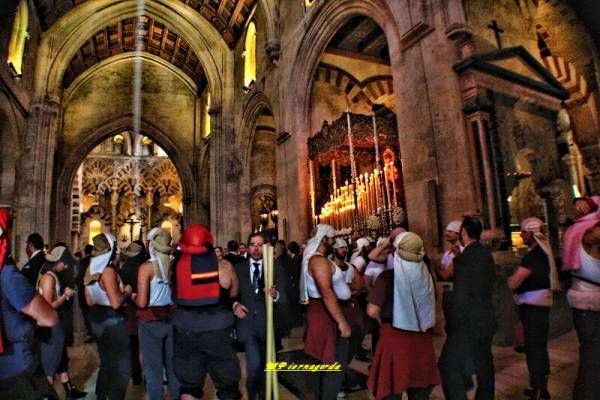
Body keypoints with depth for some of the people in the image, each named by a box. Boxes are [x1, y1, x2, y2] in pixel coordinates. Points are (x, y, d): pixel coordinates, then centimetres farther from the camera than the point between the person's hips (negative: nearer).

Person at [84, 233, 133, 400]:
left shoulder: (90, 269, 5)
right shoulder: (108, 270, -22)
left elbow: (89, 301, 12)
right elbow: (116, 303, -29)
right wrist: (127, 292, -12)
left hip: (97, 320, 9)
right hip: (112, 322, -9)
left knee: (106, 364, 24)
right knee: (122, 368, 3)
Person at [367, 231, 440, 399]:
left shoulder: (388, 276, -17)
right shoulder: (425, 274, -4)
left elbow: (372, 311, -20)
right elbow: (429, 307, 11)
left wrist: (382, 320, 0)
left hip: (394, 338, -4)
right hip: (422, 338, 5)